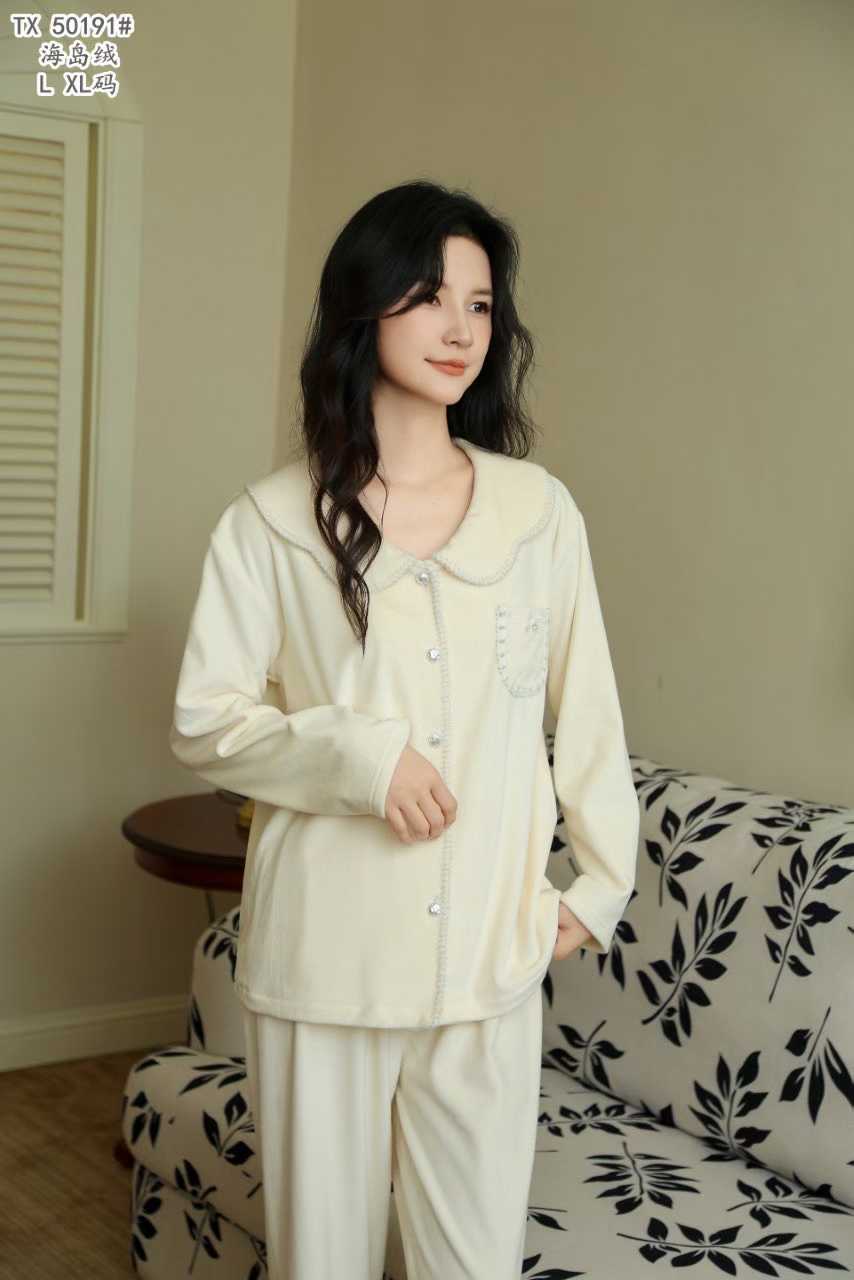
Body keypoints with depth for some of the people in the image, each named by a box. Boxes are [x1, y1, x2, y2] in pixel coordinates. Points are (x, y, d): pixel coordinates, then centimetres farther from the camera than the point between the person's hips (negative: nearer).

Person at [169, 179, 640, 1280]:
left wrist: (605, 879, 9)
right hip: (324, 950, -1)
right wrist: (357, 756, -15)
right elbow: (203, 722, -1)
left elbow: (586, 707, 9)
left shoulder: (538, 509, 2)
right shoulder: (272, 521, -3)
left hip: (490, 951, 1)